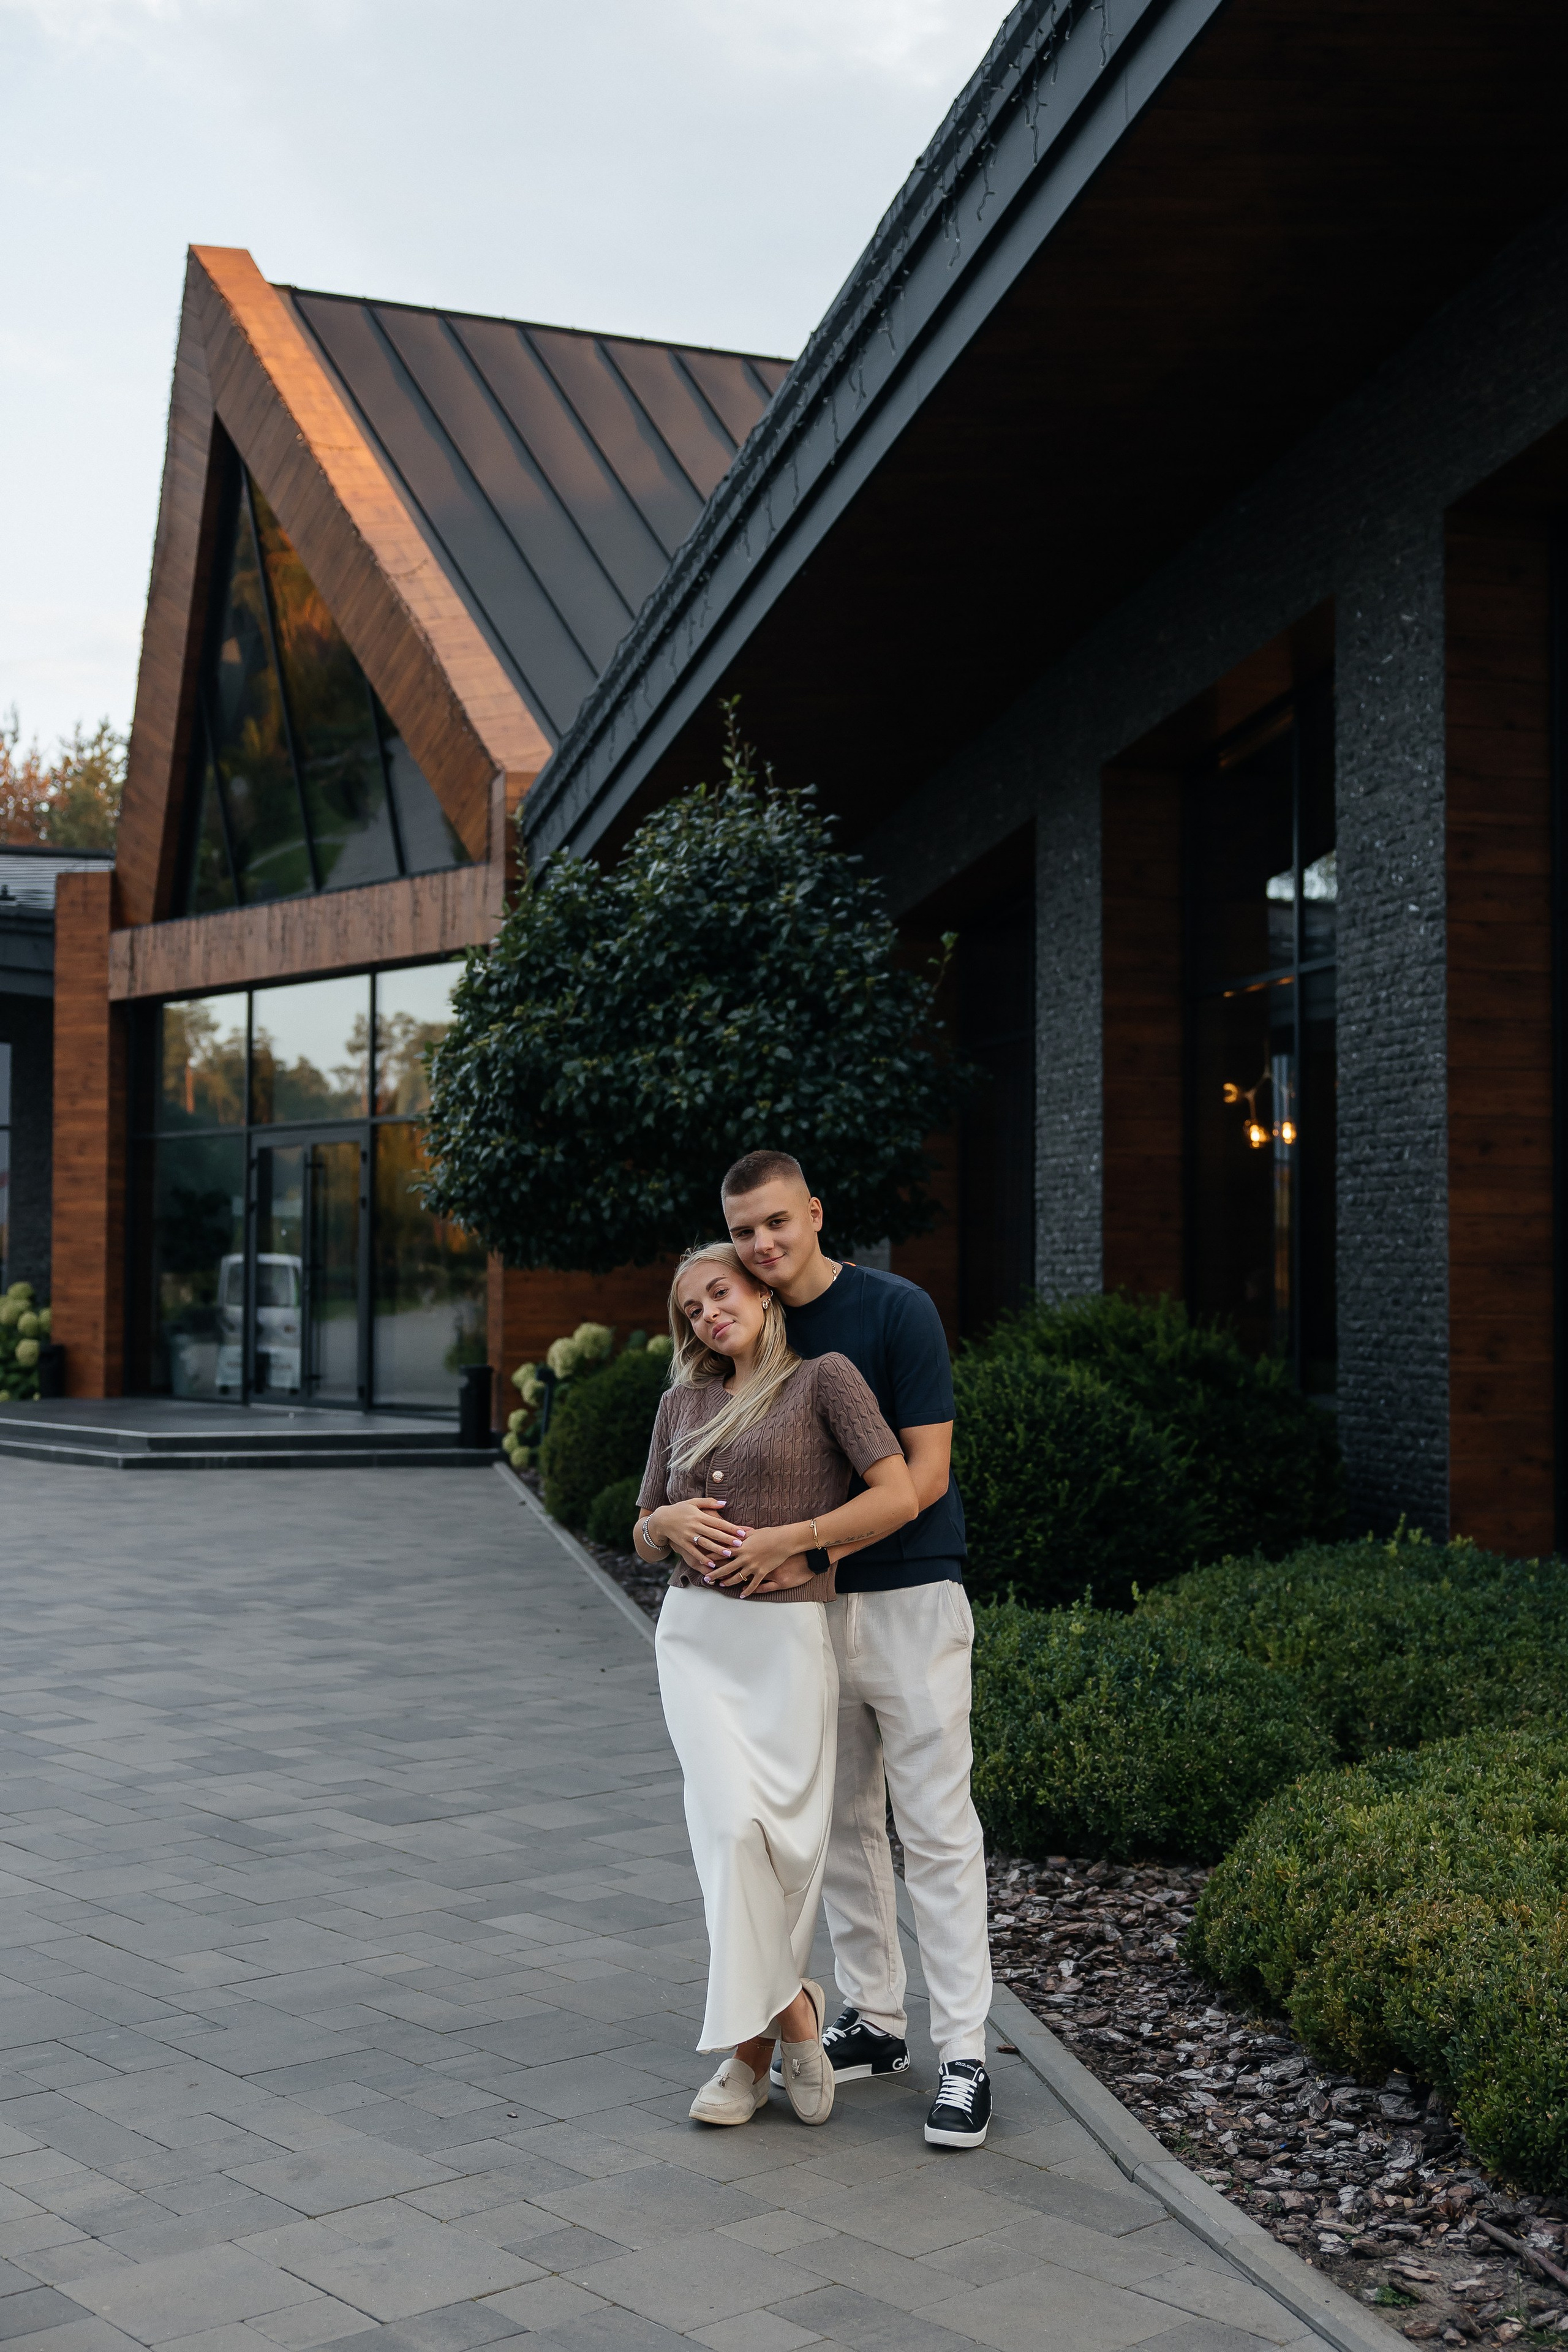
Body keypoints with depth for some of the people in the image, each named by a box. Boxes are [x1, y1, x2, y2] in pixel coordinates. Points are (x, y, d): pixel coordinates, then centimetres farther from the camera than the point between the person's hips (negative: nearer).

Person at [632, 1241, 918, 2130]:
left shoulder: (824, 1378, -1)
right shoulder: (683, 1404, 14)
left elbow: (900, 1496, -10)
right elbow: (644, 1538, 21)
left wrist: (790, 1539, -13)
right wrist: (668, 1520, -3)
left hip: (787, 1634, -3)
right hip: (696, 1633, 3)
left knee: (787, 1842, -3)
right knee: (733, 1826, -13)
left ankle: (753, 2045, 9)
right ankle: (791, 2011, 1)